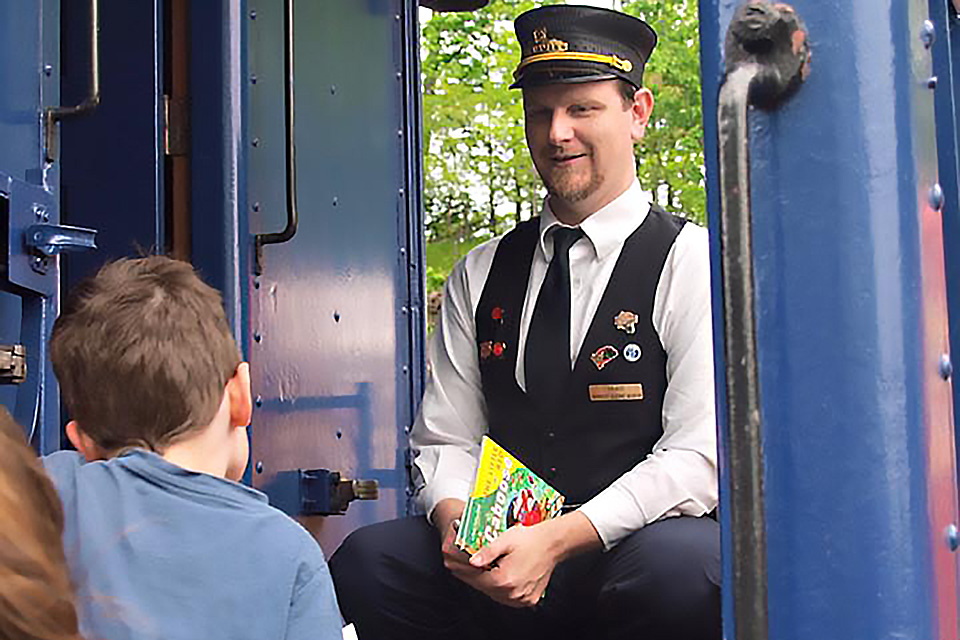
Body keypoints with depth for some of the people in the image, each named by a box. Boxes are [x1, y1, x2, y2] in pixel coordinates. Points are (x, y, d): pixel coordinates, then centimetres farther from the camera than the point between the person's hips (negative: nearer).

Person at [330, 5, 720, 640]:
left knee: (678, 565, -37)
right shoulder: (479, 276, 14)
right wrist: (456, 521, -11)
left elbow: (700, 456, -11)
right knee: (366, 559, -22)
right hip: (503, 564, 4)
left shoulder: (690, 261, -1)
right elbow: (446, 439, 13)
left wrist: (557, 541, -21)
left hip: (638, 544, -3)